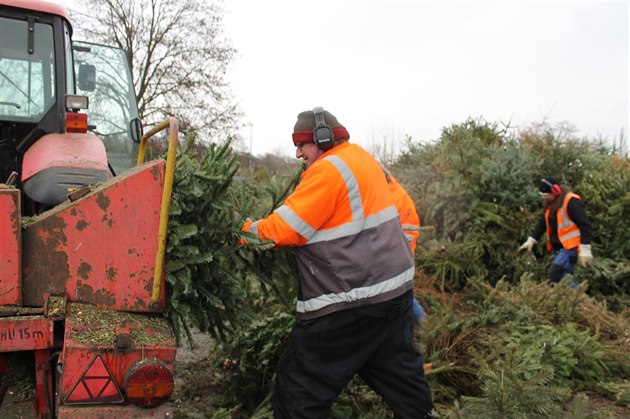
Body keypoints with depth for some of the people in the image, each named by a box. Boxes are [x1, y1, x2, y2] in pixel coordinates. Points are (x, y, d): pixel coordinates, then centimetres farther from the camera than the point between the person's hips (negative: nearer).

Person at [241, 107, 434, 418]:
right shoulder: (362, 158, 13)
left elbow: (286, 229, -16)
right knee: (400, 371, 22)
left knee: (298, 388, 2)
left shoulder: (328, 169, -16)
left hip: (351, 301, -9)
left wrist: (249, 229, -1)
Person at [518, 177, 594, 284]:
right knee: (563, 279, 10)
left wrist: (585, 250, -20)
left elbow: (585, 225, -18)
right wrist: (531, 240, 11)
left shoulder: (571, 202, -17)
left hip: (570, 247, -9)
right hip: (557, 247, 9)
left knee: (555, 278, -15)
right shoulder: (549, 203, 9)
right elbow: (542, 222, 18)